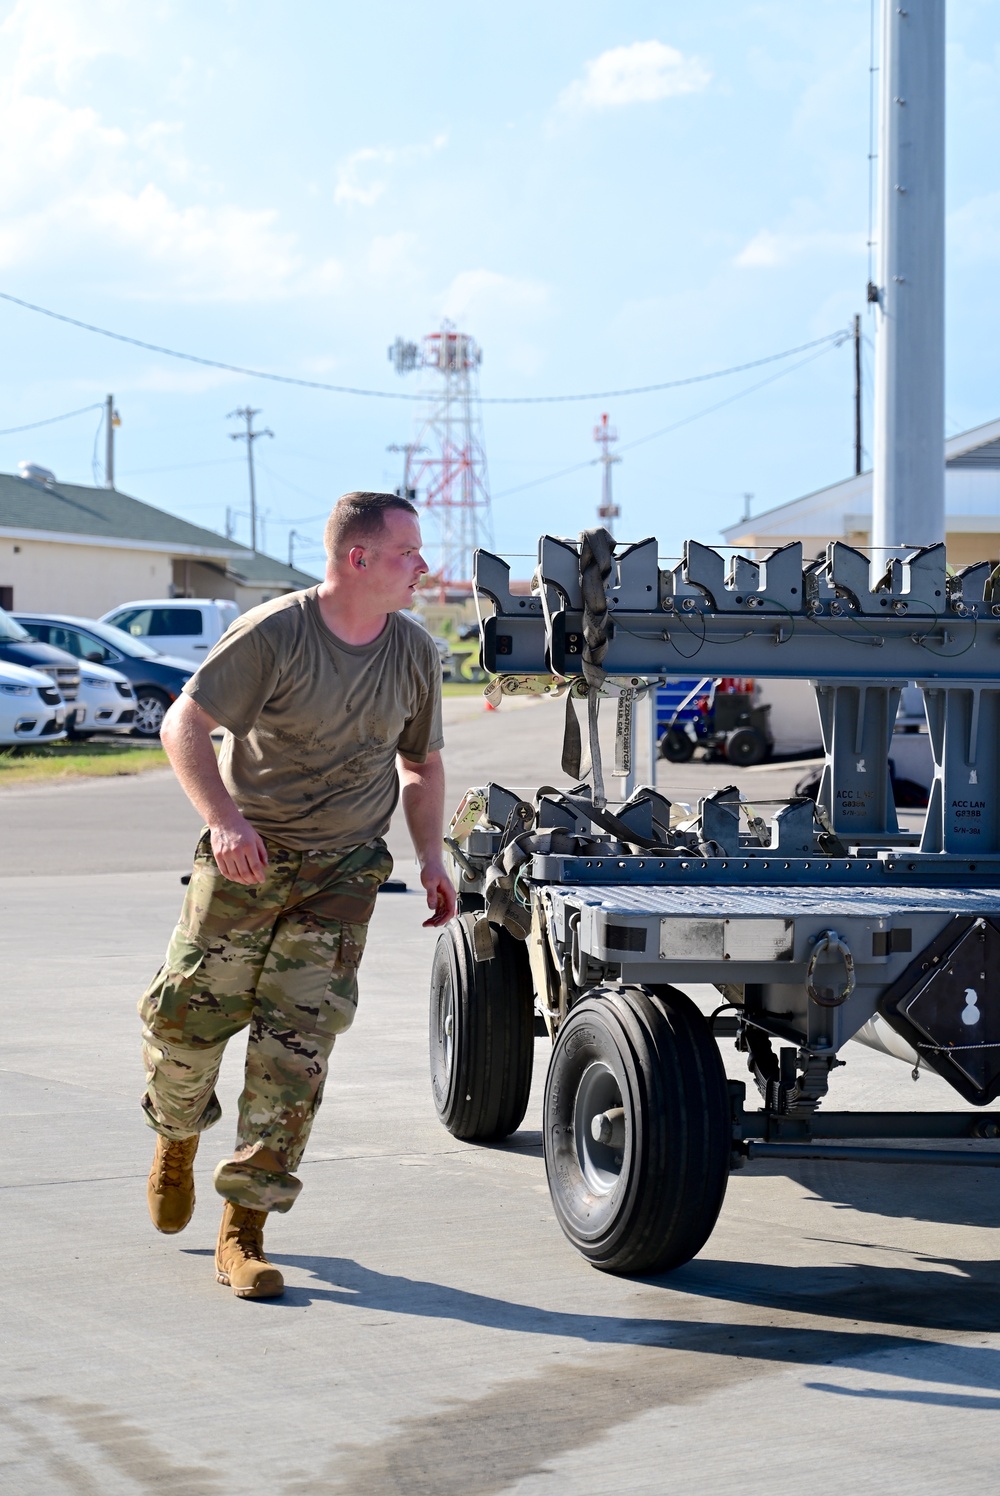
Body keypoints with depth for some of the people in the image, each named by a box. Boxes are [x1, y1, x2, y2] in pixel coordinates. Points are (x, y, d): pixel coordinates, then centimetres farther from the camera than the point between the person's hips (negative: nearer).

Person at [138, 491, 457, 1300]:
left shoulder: (415, 652, 2)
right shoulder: (272, 635, -13)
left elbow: (421, 764, 16)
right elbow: (184, 724, -14)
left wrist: (431, 854, 3)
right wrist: (224, 818, -28)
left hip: (343, 874, 2)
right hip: (245, 860, -2)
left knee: (297, 1044, -7)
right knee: (186, 1016, -1)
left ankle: (245, 1231, -2)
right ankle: (178, 1136, 35)